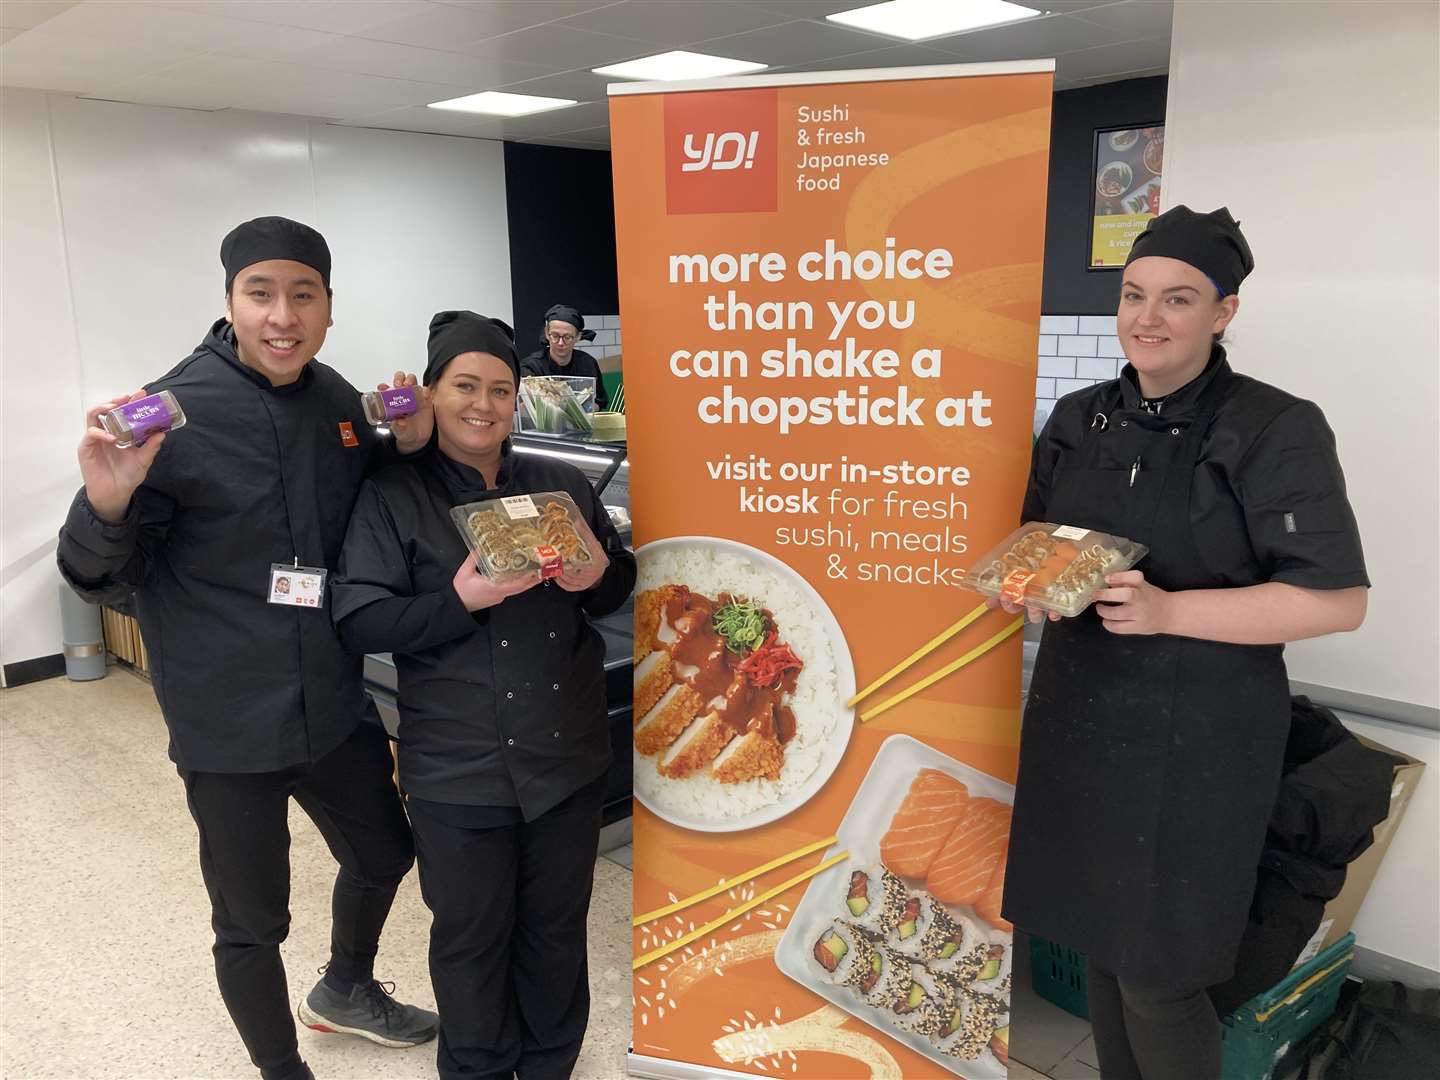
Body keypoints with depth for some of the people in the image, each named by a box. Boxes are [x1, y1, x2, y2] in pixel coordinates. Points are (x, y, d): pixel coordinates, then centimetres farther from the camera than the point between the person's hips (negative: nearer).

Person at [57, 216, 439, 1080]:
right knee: (253, 924, 11)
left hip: (334, 703, 6)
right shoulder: (176, 411, -16)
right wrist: (107, 504, -34)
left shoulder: (336, 398, 1)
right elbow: (106, 582, -12)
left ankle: (345, 991, 54)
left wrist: (407, 448, -5)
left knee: (384, 853, 24)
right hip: (229, 724, -6)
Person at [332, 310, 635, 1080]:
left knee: (557, 929, 19)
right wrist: (460, 601, -24)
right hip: (459, 771, -3)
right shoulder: (392, 496, -5)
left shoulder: (564, 485, 6)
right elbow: (358, 624, -11)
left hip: (569, 757, 3)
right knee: (472, 939, 15)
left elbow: (623, 585, 11)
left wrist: (598, 575, -12)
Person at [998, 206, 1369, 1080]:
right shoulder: (1080, 419, 6)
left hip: (1195, 736, -5)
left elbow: (1337, 600, -15)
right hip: (1081, 712, 6)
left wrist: (1166, 611, -24)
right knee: (1096, 930, 18)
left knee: (1157, 977, 3)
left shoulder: (1276, 431, -11)